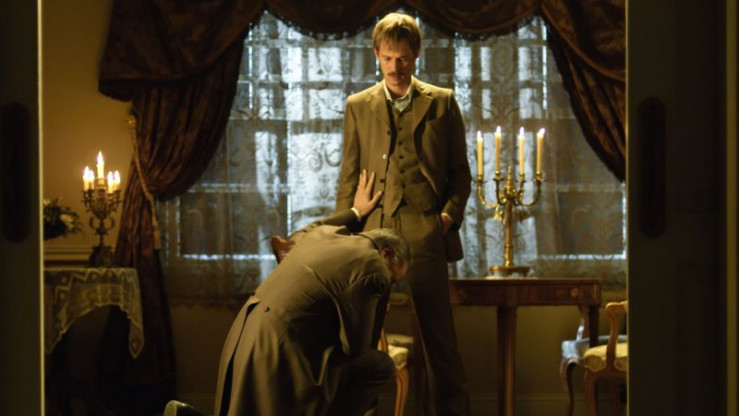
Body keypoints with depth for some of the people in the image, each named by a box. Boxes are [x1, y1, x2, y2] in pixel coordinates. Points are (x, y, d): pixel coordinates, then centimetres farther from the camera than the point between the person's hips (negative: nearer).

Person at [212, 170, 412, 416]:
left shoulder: (324, 234, 15)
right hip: (277, 356, -9)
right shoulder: (372, 268, -9)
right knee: (380, 367, 1)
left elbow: (298, 236, 43)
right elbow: (355, 346, -3)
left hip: (243, 341, 9)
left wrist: (355, 212, 53)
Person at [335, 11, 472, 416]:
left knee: (439, 340, 1)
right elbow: (348, 178, 13)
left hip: (425, 235, -1)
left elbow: (460, 171, 12)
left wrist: (450, 213, -4)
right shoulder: (358, 106, 13)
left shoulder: (442, 102, 10)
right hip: (374, 235, 1)